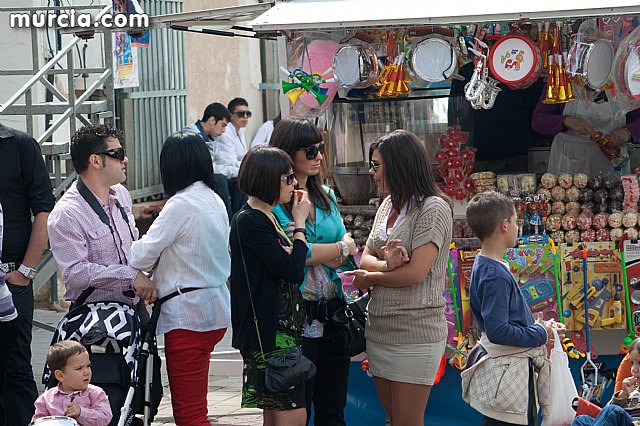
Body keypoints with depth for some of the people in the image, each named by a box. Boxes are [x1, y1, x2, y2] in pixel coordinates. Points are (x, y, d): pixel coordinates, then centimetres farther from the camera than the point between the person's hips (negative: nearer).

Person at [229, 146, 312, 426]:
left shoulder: (266, 217, 15)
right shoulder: (250, 222, -15)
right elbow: (293, 272, -19)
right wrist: (300, 223, -8)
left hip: (282, 326, 10)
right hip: (268, 329, -10)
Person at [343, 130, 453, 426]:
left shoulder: (433, 209, -11)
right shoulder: (388, 205, 13)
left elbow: (415, 272, -19)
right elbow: (365, 259, 7)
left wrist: (369, 278, -5)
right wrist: (386, 265, -16)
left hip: (415, 333, -8)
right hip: (378, 331, 8)